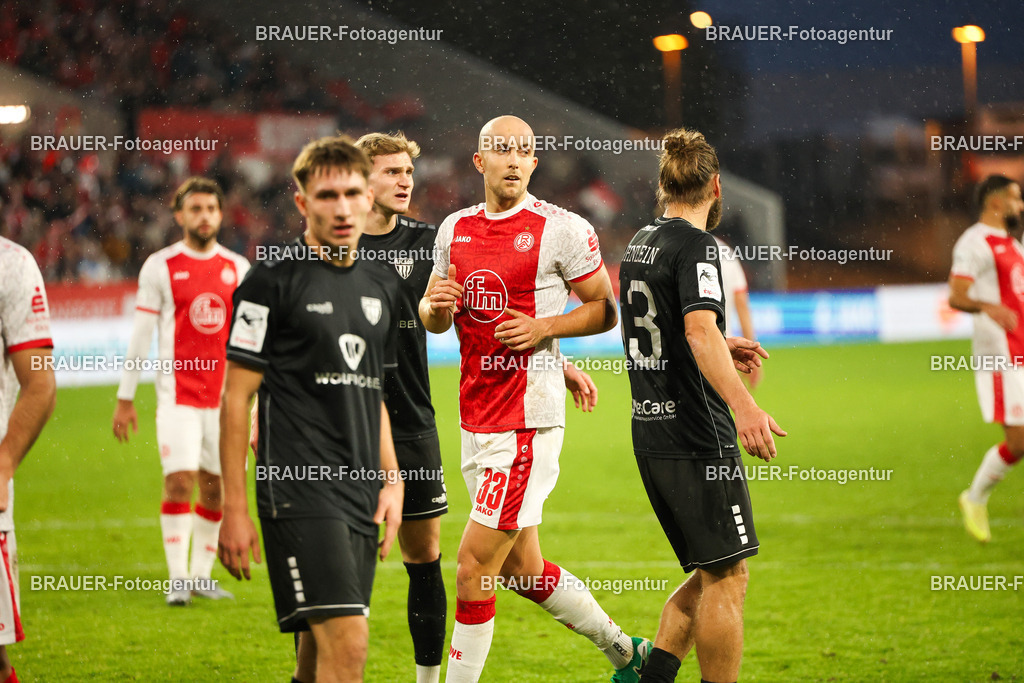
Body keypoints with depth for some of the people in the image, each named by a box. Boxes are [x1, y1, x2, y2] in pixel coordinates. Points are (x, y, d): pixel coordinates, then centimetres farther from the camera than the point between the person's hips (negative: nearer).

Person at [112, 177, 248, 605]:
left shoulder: (237, 268, 9)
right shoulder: (160, 267, -1)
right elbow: (140, 336, 1)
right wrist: (125, 399, 0)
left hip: (226, 394, 3)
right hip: (178, 393, -3)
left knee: (215, 486, 5)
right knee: (179, 481, -12)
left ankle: (201, 574, 16)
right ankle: (178, 579, -8)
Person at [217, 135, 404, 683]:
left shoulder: (380, 287, 15)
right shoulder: (272, 280, -6)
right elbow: (236, 397, -5)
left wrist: (392, 480, 14)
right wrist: (234, 508, -9)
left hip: (360, 495, 7)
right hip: (299, 489, -7)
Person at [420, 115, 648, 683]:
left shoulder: (562, 230, -7)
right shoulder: (455, 229, 11)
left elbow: (606, 310, -1)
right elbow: (432, 319, 20)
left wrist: (545, 326, -16)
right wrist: (435, 306, -3)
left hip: (528, 418, -7)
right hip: (475, 417, 7)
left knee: (474, 566, -9)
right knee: (521, 568, 15)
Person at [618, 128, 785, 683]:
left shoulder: (640, 243, 15)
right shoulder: (695, 245, -12)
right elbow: (700, 329, -30)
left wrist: (722, 349, 34)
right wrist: (744, 406, -40)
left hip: (649, 435, 9)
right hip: (697, 438, -9)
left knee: (708, 576, 15)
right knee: (727, 578, -4)